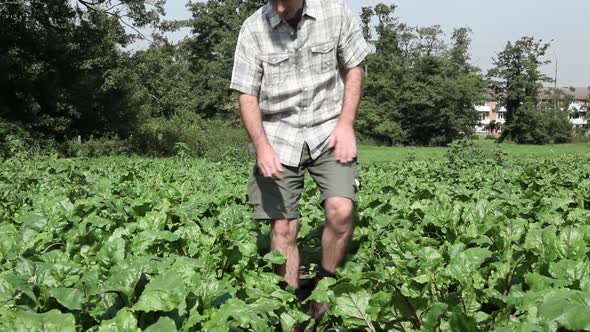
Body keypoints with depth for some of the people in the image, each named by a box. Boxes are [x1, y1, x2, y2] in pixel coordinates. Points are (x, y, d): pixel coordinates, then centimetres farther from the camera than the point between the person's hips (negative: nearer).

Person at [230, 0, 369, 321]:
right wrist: (261, 146, -18)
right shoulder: (253, 28, -6)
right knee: (283, 227, -3)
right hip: (278, 135, 0)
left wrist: (346, 124, -7)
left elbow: (354, 68, 5)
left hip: (328, 129, 0)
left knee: (341, 210, -20)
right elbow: (247, 95, -3)